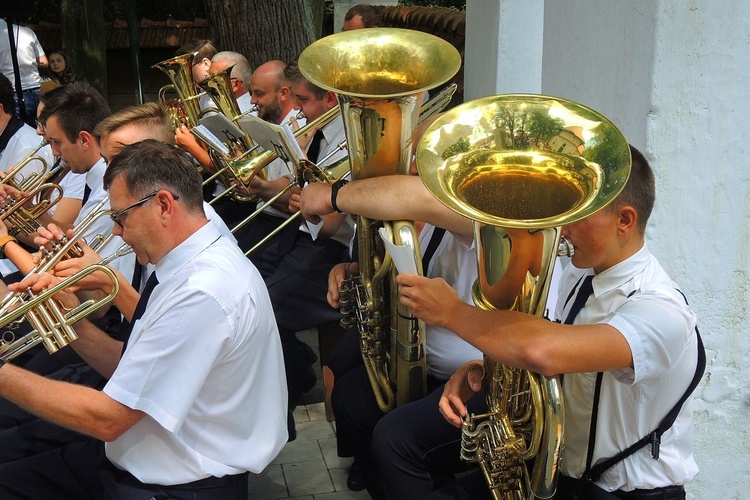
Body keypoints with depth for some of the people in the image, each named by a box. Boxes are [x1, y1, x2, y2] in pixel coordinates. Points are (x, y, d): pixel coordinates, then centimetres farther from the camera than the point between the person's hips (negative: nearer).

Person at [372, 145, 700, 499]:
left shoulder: (660, 311, -27)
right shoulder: (579, 269, -1)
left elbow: (541, 351, -44)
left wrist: (452, 312, -28)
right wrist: (480, 371, -11)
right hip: (556, 453, 7)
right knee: (396, 436, -1)